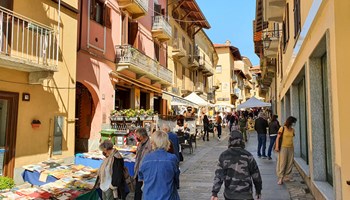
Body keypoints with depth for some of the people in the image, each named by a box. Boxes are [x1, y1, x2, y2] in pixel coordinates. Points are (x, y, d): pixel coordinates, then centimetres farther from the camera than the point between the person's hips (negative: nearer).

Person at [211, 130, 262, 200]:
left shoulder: (224, 156, -4)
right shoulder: (247, 156, -8)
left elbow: (218, 175, -7)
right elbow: (255, 175, -1)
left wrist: (214, 192, -4)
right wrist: (258, 190, 12)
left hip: (229, 194, 2)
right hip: (245, 194, -2)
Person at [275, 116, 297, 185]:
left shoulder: (292, 129, 8)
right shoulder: (282, 128, -7)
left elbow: (292, 138, 14)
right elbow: (278, 138, -8)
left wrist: (293, 147, 10)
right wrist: (277, 147, -13)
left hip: (291, 148, 6)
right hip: (283, 148, -6)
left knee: (290, 163, 8)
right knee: (282, 163, -4)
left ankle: (286, 176, 21)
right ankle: (280, 178, -1)